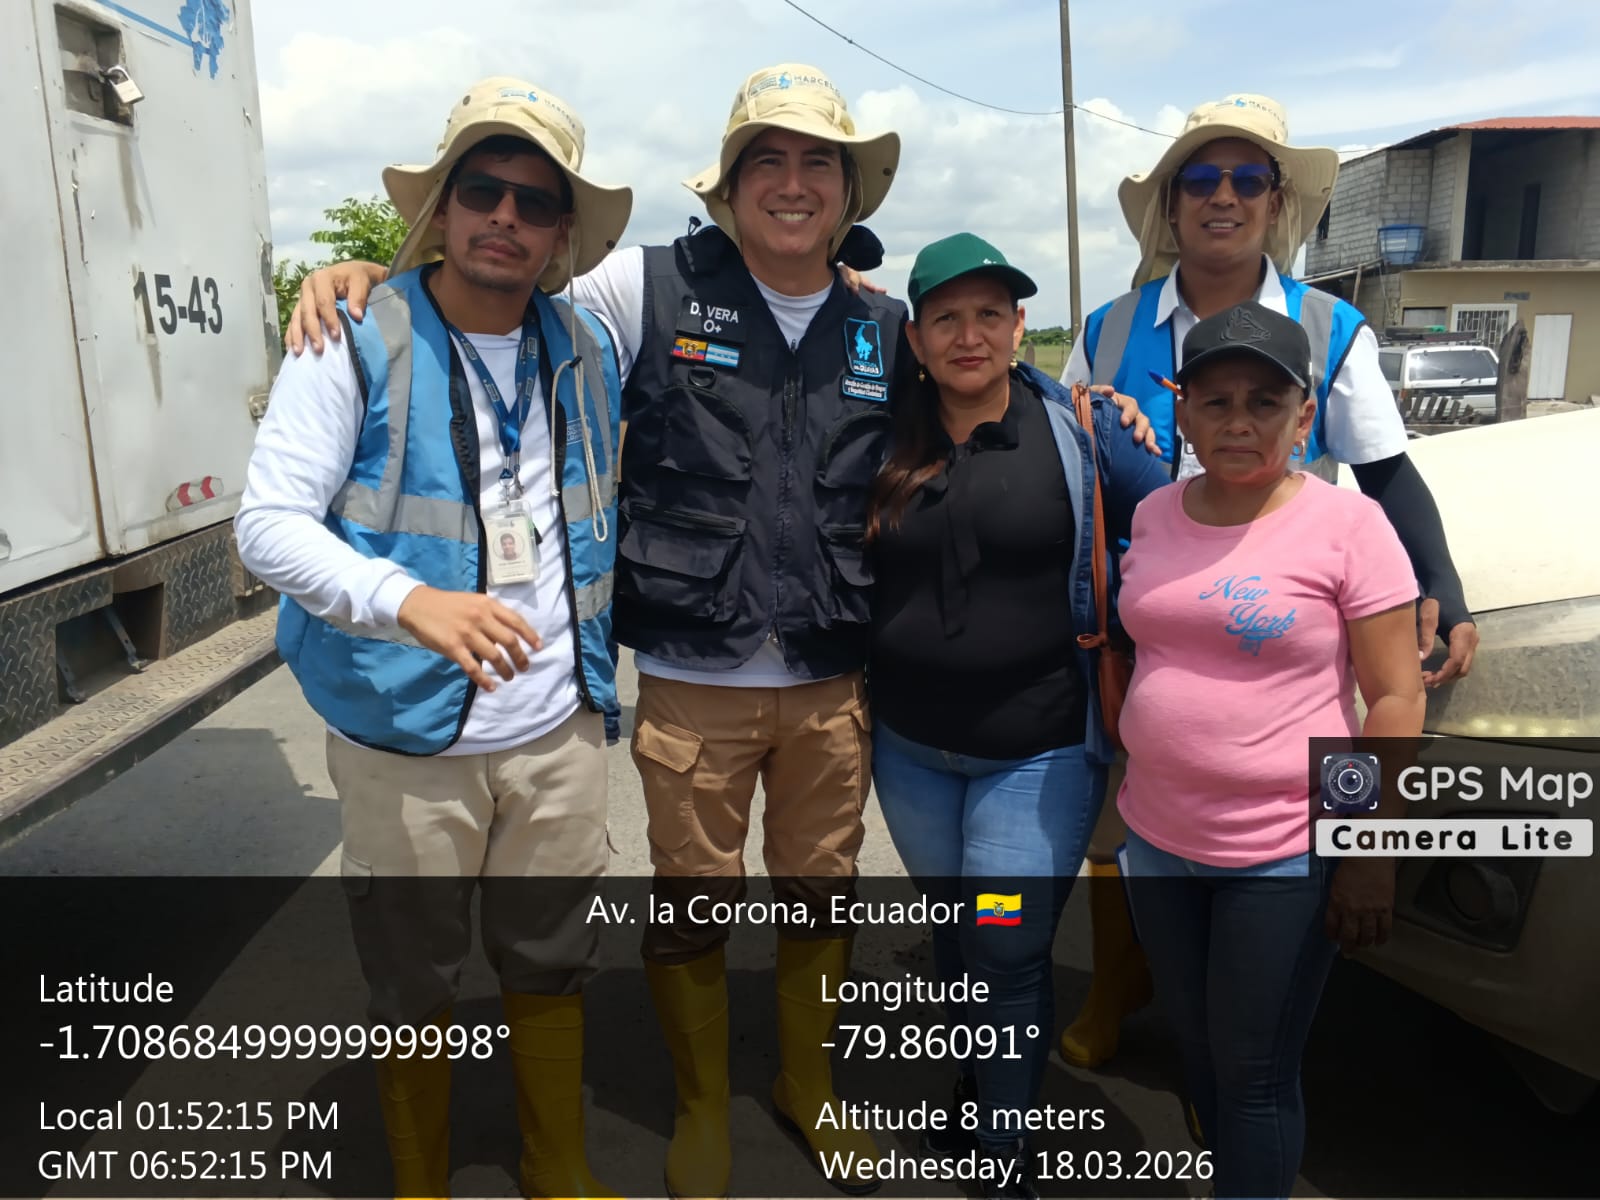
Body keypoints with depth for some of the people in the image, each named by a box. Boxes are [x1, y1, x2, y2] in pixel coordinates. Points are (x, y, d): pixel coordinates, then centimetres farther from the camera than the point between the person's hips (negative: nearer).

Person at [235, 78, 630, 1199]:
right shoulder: (357, 343, -9)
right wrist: (411, 601, -31)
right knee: (413, 987, 13)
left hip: (562, 732, 4)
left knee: (553, 966, 18)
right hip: (408, 742, -3)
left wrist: (604, 659, 13)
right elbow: (270, 520, -15)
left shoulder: (592, 346, 4)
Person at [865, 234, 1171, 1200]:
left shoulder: (1076, 430, -6)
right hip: (911, 748, 3)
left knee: (1008, 957, 2)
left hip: (1039, 751, -3)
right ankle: (980, 1081, 47)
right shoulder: (888, 442, 1)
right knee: (953, 931, 20)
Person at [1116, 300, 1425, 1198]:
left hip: (1283, 855, -5)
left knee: (1256, 1075, 8)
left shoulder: (1347, 524, -11)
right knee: (1200, 1050, 20)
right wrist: (1130, 795, 13)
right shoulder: (1155, 516, 4)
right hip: (1159, 839, 5)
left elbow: (1396, 698, -11)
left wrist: (1372, 856, -13)